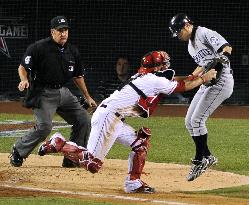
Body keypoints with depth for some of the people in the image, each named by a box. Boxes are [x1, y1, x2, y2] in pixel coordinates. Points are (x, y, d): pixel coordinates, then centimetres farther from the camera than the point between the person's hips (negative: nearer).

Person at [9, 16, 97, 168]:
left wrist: (88, 97, 19)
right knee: (44, 127, -21)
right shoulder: (38, 48, -10)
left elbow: (78, 76, 18)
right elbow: (23, 67, -7)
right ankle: (18, 151, 1)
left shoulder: (72, 51, 8)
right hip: (44, 93, -6)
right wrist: (25, 80, -28)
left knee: (84, 121, -1)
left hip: (64, 92, 7)